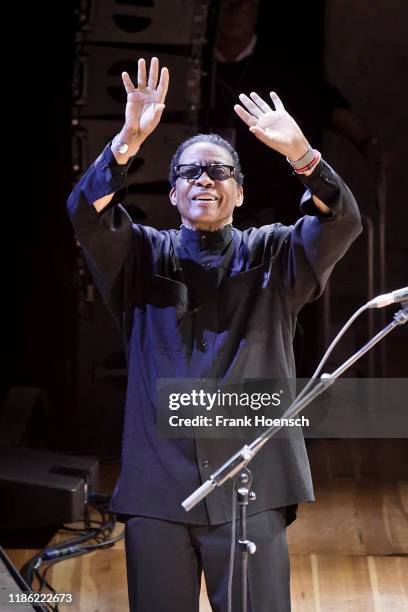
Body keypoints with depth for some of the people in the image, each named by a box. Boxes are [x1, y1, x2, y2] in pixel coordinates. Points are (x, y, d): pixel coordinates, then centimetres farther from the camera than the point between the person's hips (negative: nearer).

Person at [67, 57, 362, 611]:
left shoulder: (272, 255, 10)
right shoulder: (144, 255, 11)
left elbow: (342, 223, -7)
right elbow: (86, 214, -7)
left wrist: (300, 153, -24)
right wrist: (128, 142, -23)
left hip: (251, 485, 0)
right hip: (156, 485, 1)